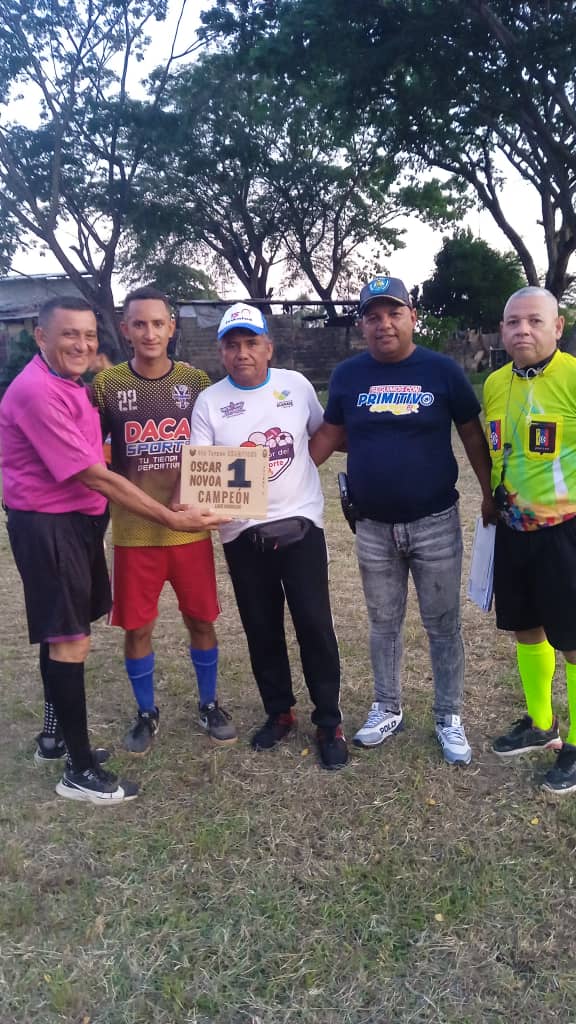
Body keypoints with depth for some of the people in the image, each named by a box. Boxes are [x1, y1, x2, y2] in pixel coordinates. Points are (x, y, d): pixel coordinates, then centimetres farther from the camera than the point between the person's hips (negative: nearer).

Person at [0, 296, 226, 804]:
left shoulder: (73, 385, 10)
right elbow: (95, 476, -25)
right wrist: (172, 518, -22)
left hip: (80, 520, 9)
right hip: (48, 527, -9)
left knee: (62, 634, 18)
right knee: (70, 641, -4)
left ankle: (55, 736, 34)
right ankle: (80, 771, 8)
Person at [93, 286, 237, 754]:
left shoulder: (196, 381, 1)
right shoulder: (107, 384, -3)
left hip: (191, 527, 1)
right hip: (133, 531, -1)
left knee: (201, 620, 11)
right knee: (137, 626, 9)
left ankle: (209, 704, 31)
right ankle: (146, 713, 29)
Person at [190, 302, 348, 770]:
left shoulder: (296, 385, 1)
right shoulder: (210, 401, -2)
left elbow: (323, 433, 18)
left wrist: (298, 466, 7)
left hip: (300, 525, 0)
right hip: (243, 533, 1)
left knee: (315, 624, 0)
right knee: (262, 628, 11)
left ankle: (329, 722, 14)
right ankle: (279, 713, 29)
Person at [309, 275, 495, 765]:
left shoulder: (442, 370, -5)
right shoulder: (348, 375, 0)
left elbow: (472, 435, 2)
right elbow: (329, 436, 7)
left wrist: (492, 495, 3)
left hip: (435, 523, -2)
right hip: (373, 527, 2)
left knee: (443, 626, 8)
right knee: (384, 624, 15)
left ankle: (449, 719, 25)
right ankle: (387, 710, 32)